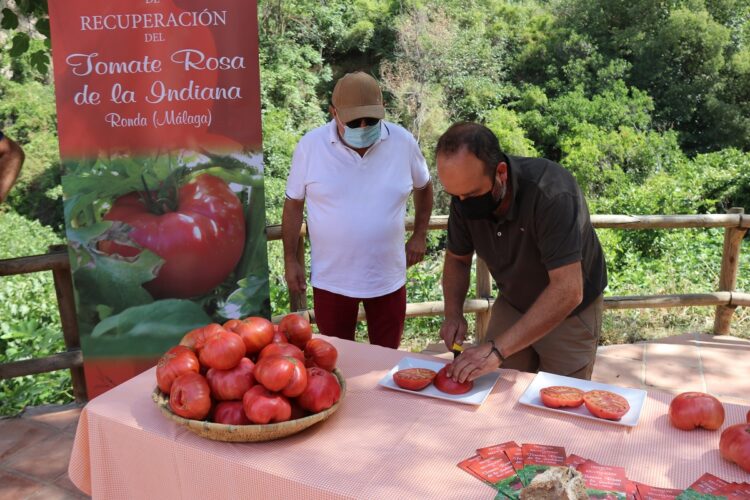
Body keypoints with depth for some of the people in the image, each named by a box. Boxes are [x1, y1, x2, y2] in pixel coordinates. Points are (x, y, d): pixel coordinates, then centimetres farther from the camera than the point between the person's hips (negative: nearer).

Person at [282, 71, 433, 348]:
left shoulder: (403, 142, -8)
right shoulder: (310, 145, -11)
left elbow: (423, 187, 11)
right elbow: (294, 203, 0)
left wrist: (419, 235, 8)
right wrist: (290, 260, 1)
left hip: (388, 278, 1)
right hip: (331, 280, -1)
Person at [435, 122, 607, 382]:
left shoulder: (551, 193, -35)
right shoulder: (465, 196, -17)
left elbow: (567, 291, -38)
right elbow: (457, 259, 0)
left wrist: (498, 349, -41)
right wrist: (453, 313, -17)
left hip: (568, 311, -4)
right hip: (511, 305, 4)